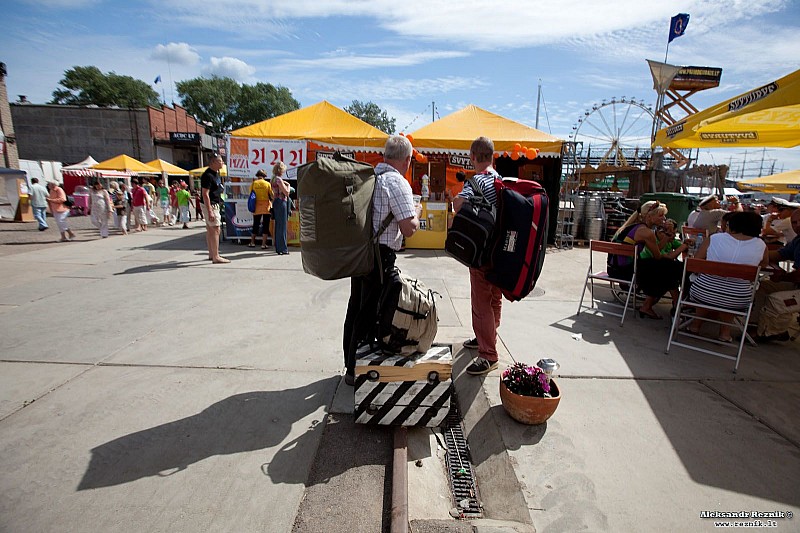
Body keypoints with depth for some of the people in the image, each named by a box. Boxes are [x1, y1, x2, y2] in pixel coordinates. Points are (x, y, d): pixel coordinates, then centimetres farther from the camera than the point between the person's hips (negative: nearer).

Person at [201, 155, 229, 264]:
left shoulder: (216, 173, 13)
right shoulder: (208, 175, -19)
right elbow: (205, 194, -23)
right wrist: (210, 211, -27)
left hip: (214, 205, 10)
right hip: (210, 205, -10)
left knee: (210, 229, 15)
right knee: (216, 229, -11)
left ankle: (211, 254, 23)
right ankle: (216, 257, -11)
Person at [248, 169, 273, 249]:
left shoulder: (253, 184, 2)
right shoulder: (267, 184, -3)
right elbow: (271, 196, -1)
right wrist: (271, 205, 15)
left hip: (256, 207, 2)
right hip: (266, 207, -2)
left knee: (255, 225, 13)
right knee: (265, 225, 2)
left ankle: (252, 242, 21)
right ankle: (263, 244, -1)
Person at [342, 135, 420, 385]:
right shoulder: (398, 183, -13)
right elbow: (408, 229, -17)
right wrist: (417, 212, 4)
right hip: (380, 254, -8)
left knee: (355, 306, 17)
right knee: (370, 312, 4)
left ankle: (350, 364, 33)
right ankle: (358, 369, 17)